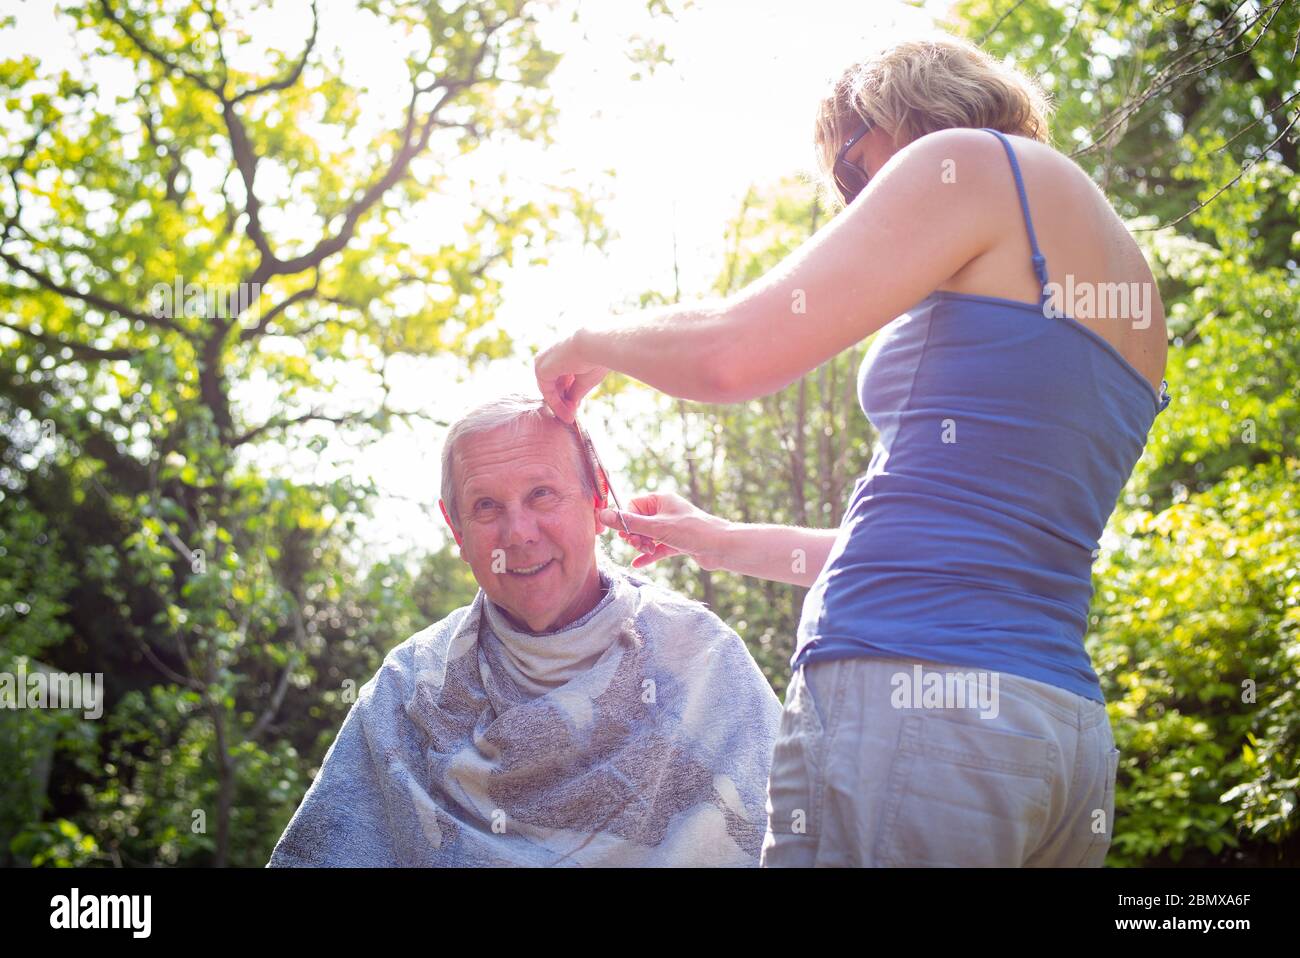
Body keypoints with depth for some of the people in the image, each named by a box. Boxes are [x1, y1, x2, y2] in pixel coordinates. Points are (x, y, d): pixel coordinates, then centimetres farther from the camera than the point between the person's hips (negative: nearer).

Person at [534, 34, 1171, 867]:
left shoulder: (972, 161, 1)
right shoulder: (1130, 285, 26)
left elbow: (734, 353, -7)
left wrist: (595, 343, 15)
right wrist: (724, 544, 36)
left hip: (906, 700, -9)